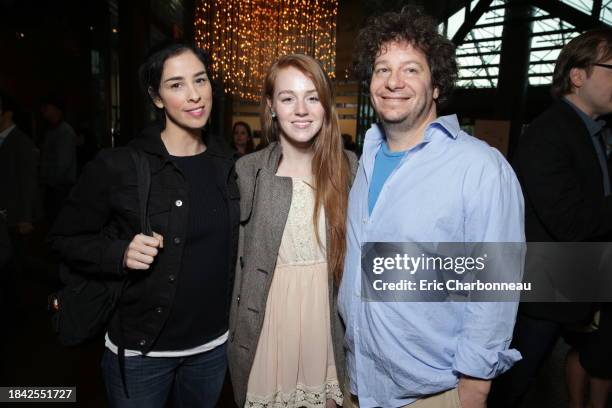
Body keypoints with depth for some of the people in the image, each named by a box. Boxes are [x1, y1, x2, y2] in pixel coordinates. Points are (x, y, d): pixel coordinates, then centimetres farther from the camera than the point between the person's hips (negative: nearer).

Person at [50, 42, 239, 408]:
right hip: (140, 350, -3)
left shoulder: (227, 164, 0)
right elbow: (66, 238, -5)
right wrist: (120, 254, -23)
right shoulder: (118, 166, -14)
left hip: (214, 345, 4)